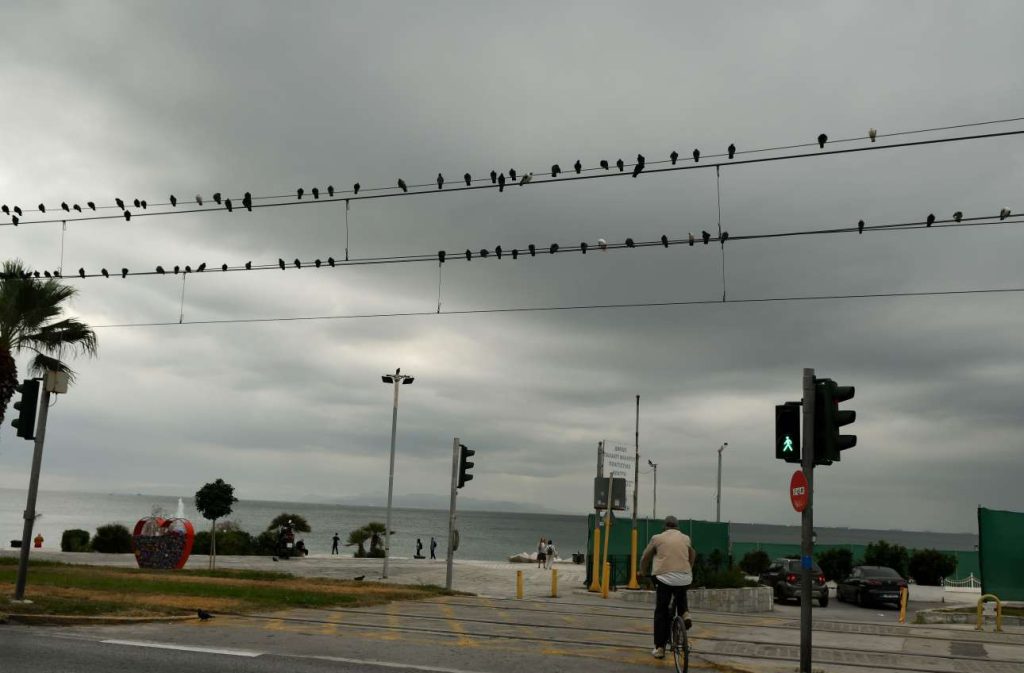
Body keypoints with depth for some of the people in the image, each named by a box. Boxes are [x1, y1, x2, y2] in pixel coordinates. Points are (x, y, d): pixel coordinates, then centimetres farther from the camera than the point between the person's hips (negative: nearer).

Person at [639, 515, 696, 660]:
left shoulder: (657, 538, 9)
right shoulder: (686, 539, 16)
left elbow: (645, 558, 16)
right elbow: (692, 557, 30)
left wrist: (643, 572, 33)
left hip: (664, 577, -2)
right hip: (684, 578, 2)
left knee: (661, 612, 8)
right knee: (681, 596, 35)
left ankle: (659, 648, 7)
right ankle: (684, 613, 7)